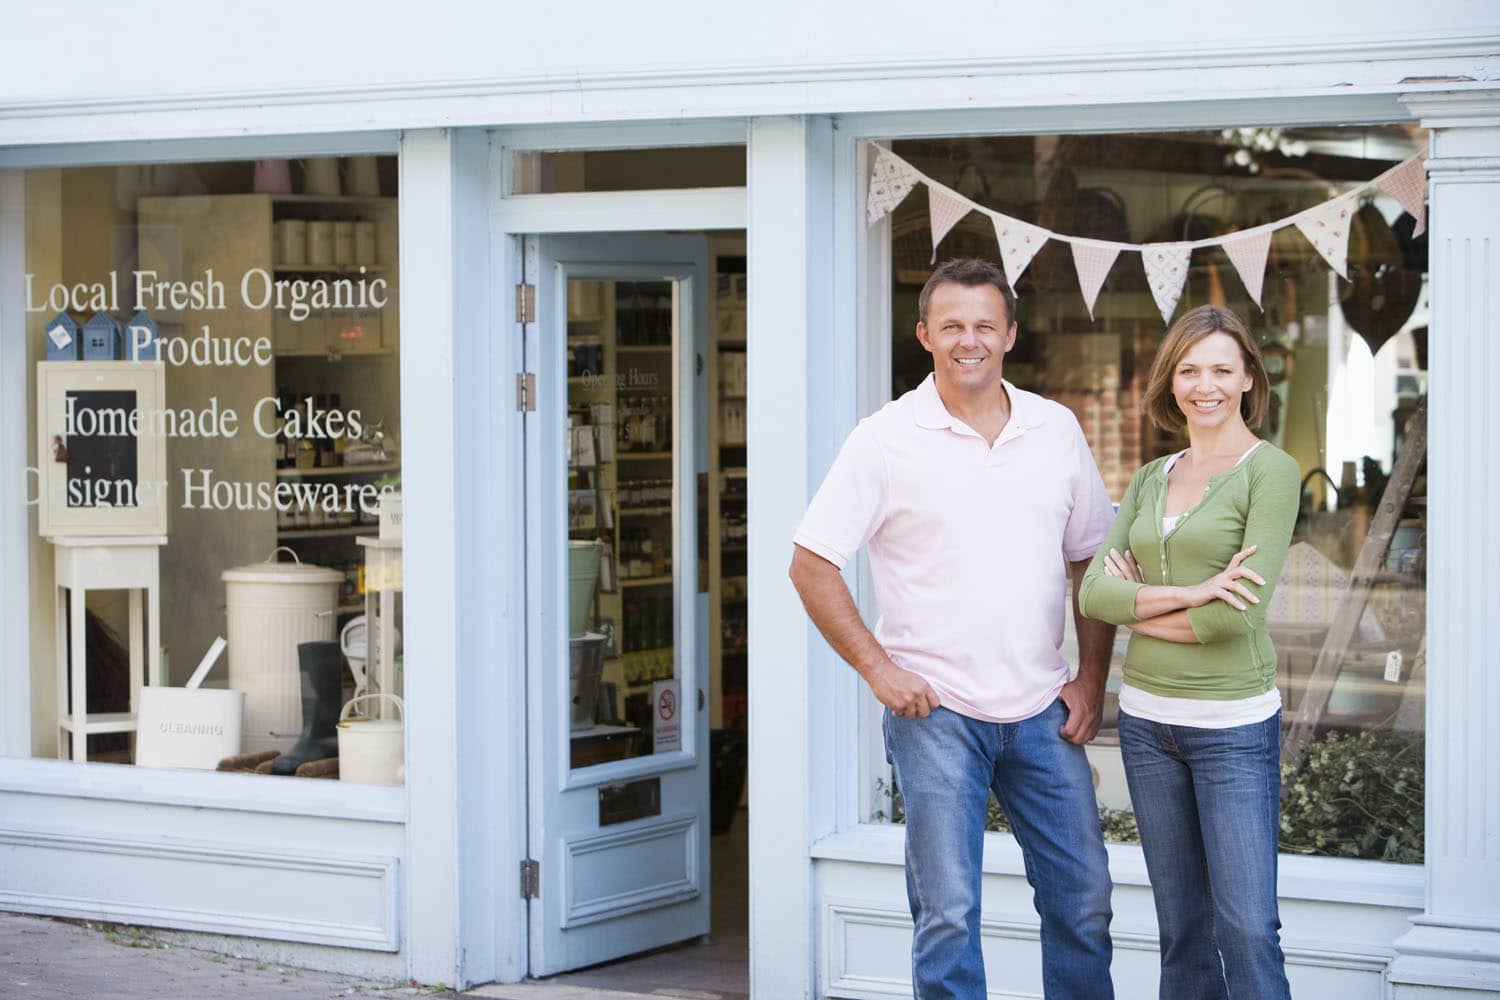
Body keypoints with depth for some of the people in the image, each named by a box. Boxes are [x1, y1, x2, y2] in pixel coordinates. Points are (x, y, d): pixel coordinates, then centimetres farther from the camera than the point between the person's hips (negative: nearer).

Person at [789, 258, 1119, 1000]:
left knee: (1083, 899, 8)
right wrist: (878, 669, -8)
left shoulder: (1057, 430, 7)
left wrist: (1092, 678, 7)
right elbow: (811, 565, -4)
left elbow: (1093, 560, 15)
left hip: (1041, 712, 4)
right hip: (935, 714, -4)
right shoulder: (887, 439, -5)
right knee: (948, 911, -2)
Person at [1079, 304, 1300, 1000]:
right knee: (1181, 928, 11)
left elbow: (1240, 610, -16)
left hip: (1233, 725, -6)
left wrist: (1137, 606, -4)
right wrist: (1184, 593, -15)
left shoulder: (1270, 471, -7)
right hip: (1147, 718, 6)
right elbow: (1093, 590, 0)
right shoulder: (1150, 480, 11)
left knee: (1247, 929, -8)